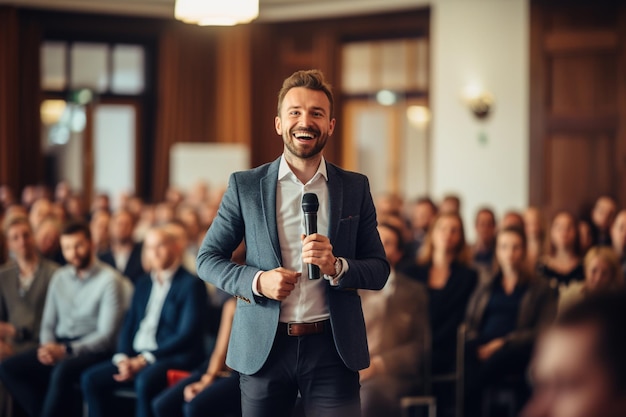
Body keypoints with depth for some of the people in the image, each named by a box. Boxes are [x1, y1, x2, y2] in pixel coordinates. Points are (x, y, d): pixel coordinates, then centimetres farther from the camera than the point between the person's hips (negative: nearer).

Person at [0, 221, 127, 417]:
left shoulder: (109, 279, -6)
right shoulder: (59, 277, 13)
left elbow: (106, 335, -11)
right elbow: (48, 324, 16)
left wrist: (66, 350, -21)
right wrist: (47, 347, -8)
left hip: (91, 349, -6)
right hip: (58, 346, 6)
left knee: (63, 370, -38)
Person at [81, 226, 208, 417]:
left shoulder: (191, 284, -3)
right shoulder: (143, 283, 19)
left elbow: (186, 335, -12)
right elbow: (128, 325, 17)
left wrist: (144, 360, -16)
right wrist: (122, 358, -4)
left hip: (173, 357, -7)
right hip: (135, 357, 7)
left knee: (144, 381, -36)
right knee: (90, 379, -13)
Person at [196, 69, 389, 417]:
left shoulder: (355, 188, 6)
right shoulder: (245, 186, 3)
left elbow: (379, 270, 6)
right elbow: (208, 259, 6)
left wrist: (336, 266, -14)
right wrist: (257, 281, -12)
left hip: (333, 348, 0)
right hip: (264, 349, 0)